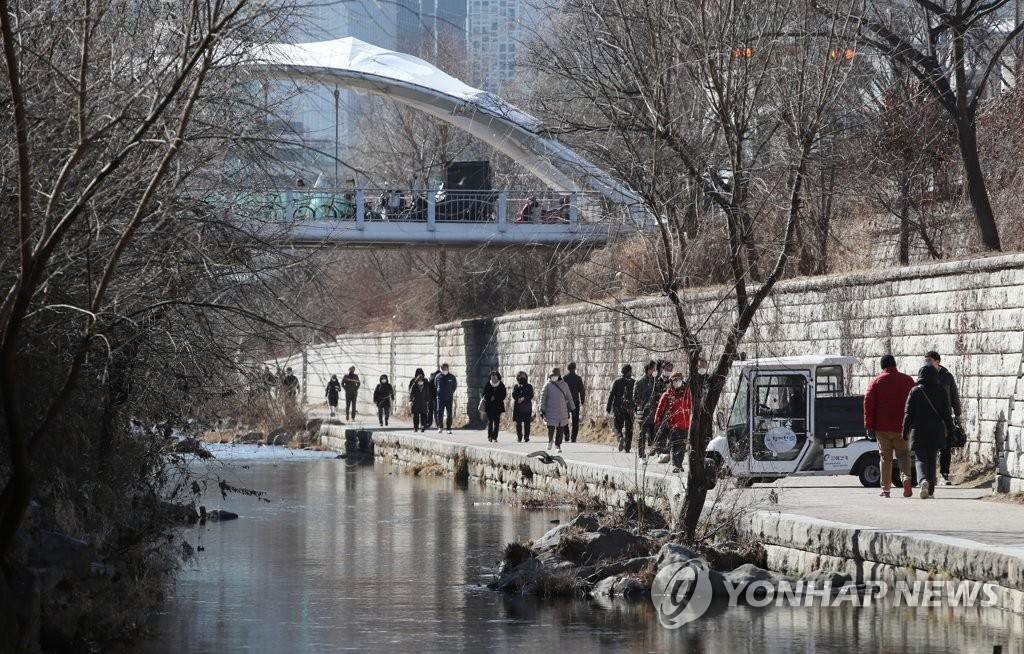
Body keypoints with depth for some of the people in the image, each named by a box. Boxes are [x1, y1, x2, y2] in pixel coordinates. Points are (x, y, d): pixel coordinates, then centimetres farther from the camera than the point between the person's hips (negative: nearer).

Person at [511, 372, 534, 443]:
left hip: (526, 408, -1)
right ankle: (519, 436, 7)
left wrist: (524, 398, -15)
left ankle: (526, 437, -3)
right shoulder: (515, 386, 13)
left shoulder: (529, 386, 10)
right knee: (518, 423, -2)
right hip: (517, 407, 1)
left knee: (526, 423, -5)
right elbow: (514, 395, 0)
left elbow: (531, 396, -2)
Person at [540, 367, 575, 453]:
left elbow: (569, 397, 15)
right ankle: (550, 441, 22)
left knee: (560, 429, 1)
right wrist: (542, 410, -6)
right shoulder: (548, 385, -2)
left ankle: (557, 445, 14)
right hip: (550, 412, -2)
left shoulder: (564, 385, 6)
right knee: (551, 428, -8)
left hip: (562, 412, 2)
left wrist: (572, 408, 17)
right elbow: (543, 398, -1)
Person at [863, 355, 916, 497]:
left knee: (885, 457, 8)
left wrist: (869, 426, -6)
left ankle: (885, 489, 8)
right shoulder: (908, 380, 5)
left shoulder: (875, 382, 1)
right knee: (903, 454, 11)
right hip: (902, 427, 0)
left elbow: (868, 404, -6)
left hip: (882, 428, 0)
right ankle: (906, 477, -16)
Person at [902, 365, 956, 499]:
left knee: (921, 459, 1)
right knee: (932, 460, 14)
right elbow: (946, 413, 0)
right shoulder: (941, 392, -1)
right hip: (936, 432, 2)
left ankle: (923, 480, -29)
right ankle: (930, 491, 15)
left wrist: (905, 432, 4)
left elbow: (908, 414, -3)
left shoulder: (915, 391, -4)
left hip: (919, 432, -2)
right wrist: (950, 430, 9)